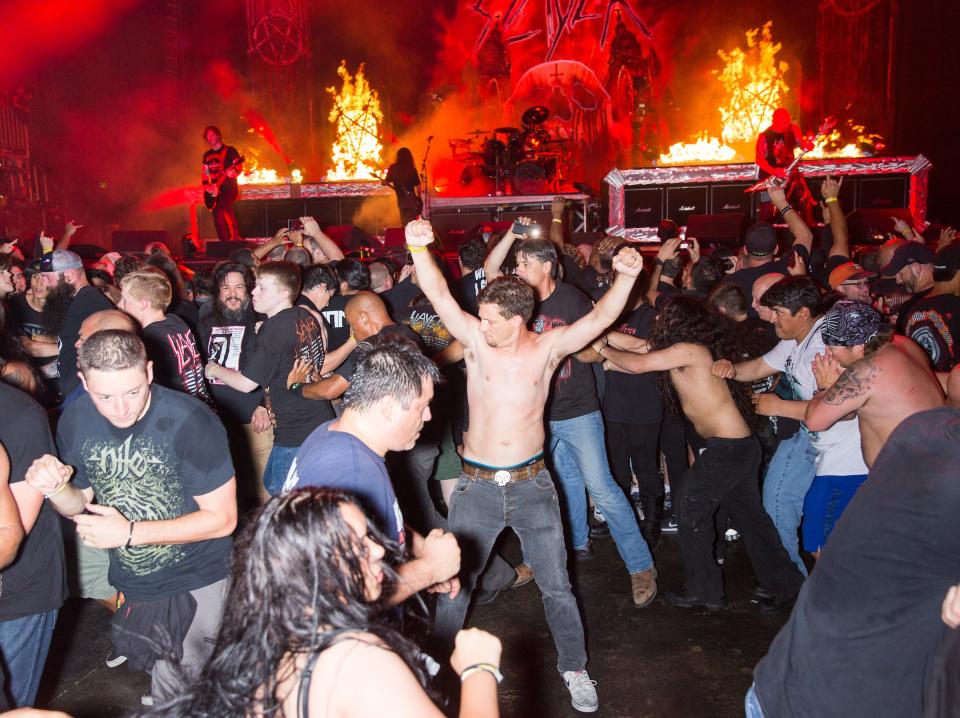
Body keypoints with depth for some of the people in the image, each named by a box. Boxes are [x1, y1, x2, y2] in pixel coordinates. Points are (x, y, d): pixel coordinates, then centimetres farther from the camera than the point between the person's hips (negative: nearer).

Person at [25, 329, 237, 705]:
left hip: (200, 584, -4)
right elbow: (80, 503, 7)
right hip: (134, 588, 4)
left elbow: (222, 518, -19)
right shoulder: (75, 421, -9)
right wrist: (54, 490, -17)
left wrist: (129, 532, -23)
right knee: (164, 696, 20)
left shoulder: (190, 422, -24)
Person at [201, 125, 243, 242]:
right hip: (214, 191, 6)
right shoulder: (207, 155, 17)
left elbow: (239, 167, -7)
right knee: (218, 220, 1)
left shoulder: (229, 150, 0)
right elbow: (204, 173, 20)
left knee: (224, 205, -34)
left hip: (229, 187, -6)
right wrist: (206, 186, 3)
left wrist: (232, 173, -28)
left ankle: (235, 237, -31)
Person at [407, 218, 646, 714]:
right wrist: (419, 249, -34)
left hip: (531, 484, 0)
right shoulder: (476, 342, -7)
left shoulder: (547, 347, -6)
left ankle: (574, 668, 30)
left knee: (556, 586, 9)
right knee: (454, 586, 12)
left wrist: (626, 277, -33)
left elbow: (599, 318, -16)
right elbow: (440, 295, -18)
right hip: (476, 486, 1)